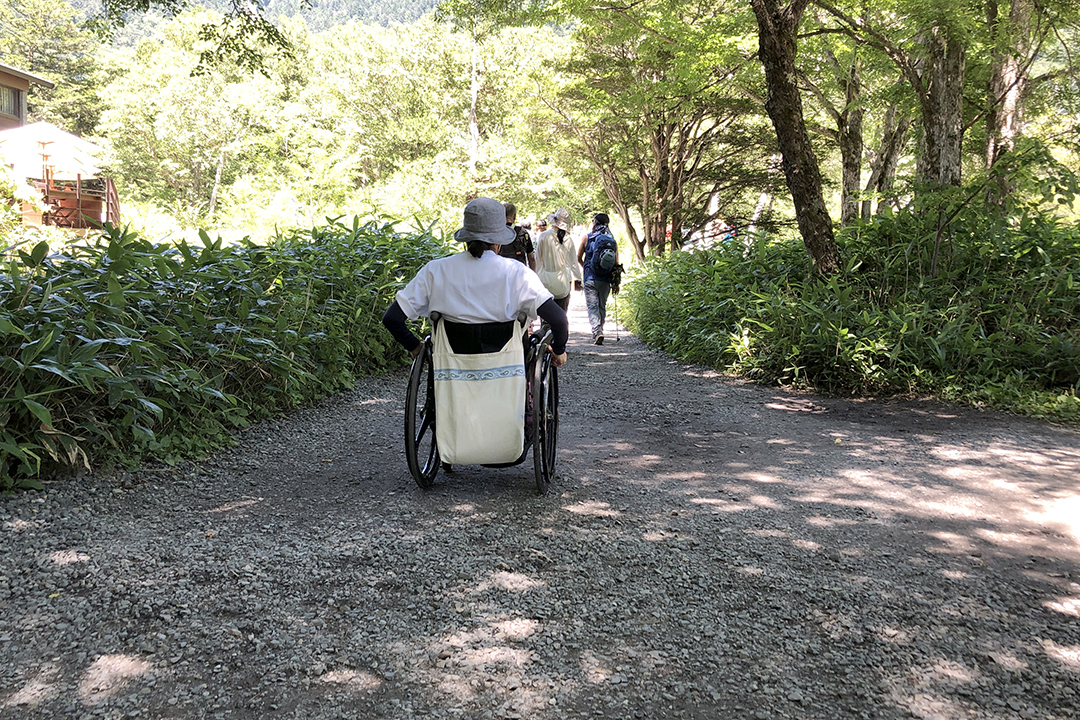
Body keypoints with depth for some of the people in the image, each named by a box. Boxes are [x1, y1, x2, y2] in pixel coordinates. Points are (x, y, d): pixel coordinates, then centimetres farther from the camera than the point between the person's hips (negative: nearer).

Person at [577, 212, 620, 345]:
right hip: (605, 279, 3)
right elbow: (616, 261, 1)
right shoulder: (611, 238, 5)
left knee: (592, 305, -4)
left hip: (590, 278, -3)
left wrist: (584, 267, 30)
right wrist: (615, 279, 9)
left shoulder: (587, 237, 0)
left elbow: (579, 257, 10)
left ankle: (597, 332, -21)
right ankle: (600, 331, 20)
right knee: (602, 306, 15)